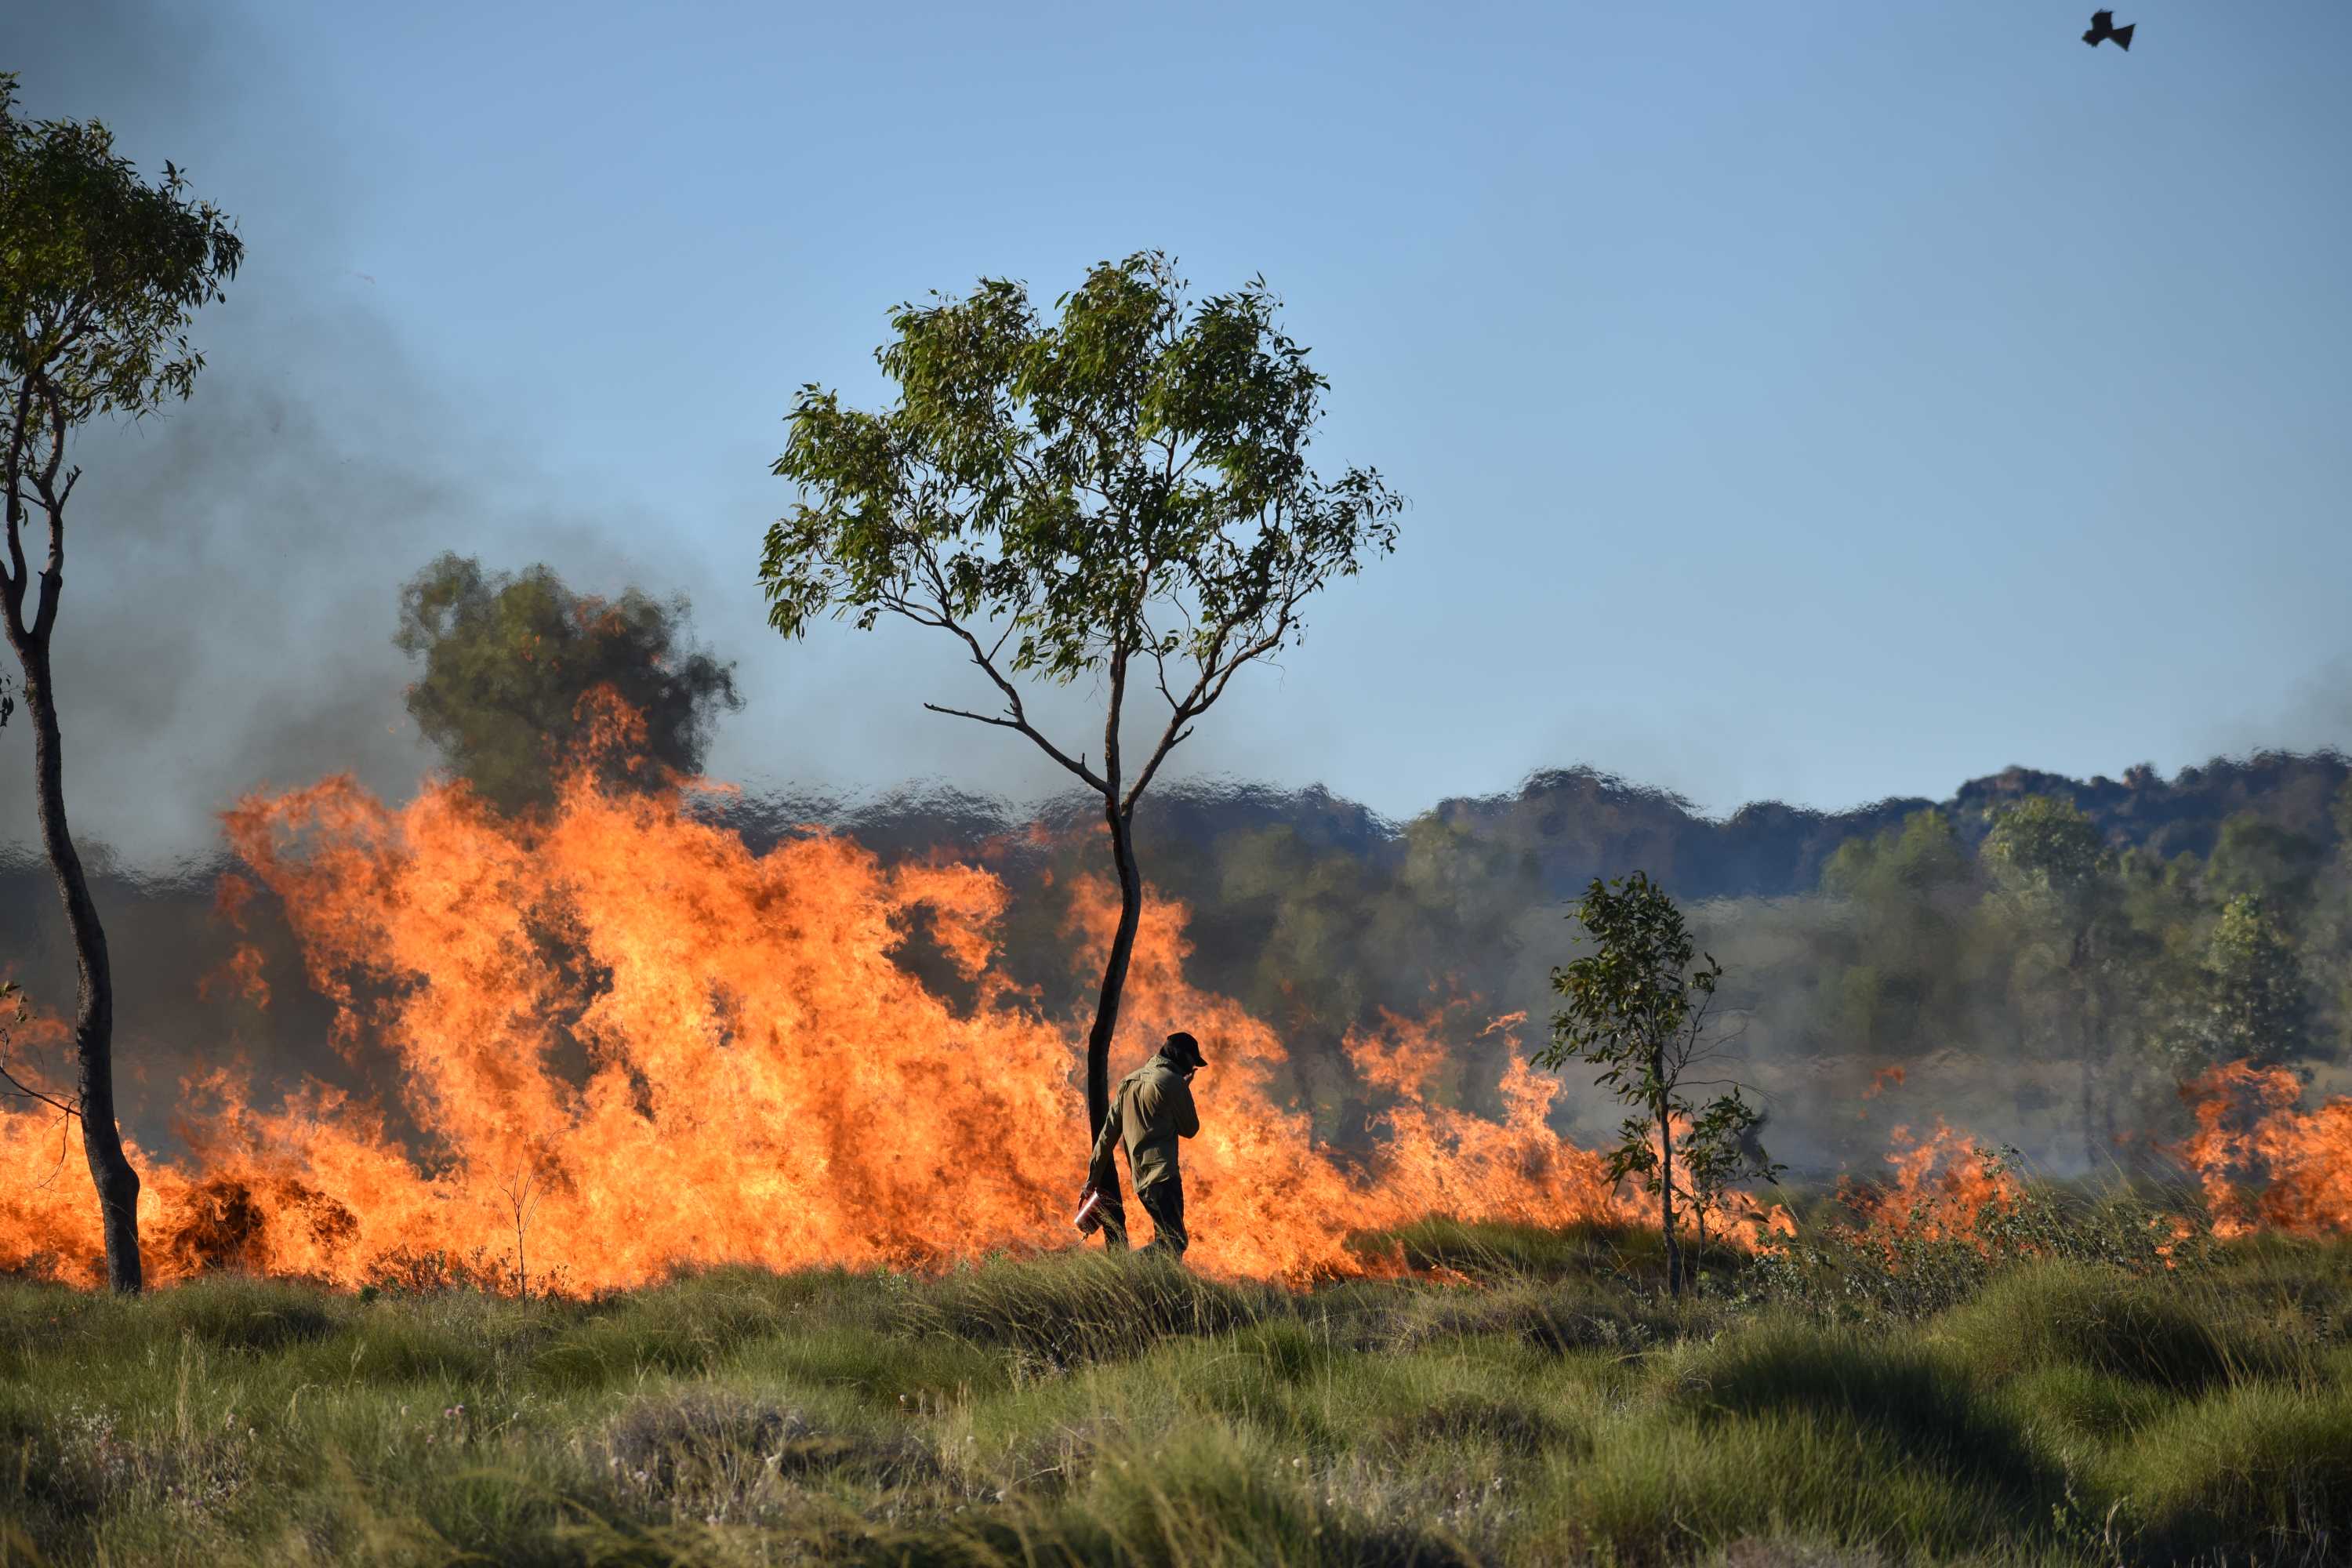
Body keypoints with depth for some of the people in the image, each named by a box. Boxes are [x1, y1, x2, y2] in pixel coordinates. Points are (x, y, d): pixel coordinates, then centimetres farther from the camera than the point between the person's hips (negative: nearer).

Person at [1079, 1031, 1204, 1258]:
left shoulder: (1129, 1082, 17)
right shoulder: (1173, 1082, -6)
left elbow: (1108, 1134, 16)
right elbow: (1190, 1129, 3)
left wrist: (1093, 1180, 17)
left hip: (1140, 1179, 9)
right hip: (1162, 1177, -9)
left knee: (1167, 1241, 14)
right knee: (1175, 1242, -14)